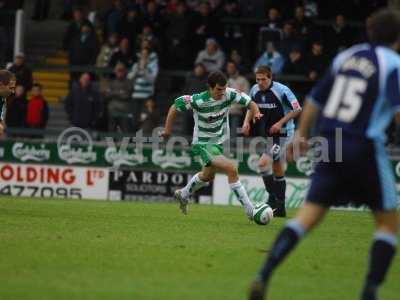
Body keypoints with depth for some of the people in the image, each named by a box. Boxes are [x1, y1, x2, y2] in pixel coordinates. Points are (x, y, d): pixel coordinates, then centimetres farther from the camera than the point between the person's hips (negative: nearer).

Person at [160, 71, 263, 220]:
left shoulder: (229, 94, -16)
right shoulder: (198, 100, -26)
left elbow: (250, 103, -8)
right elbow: (174, 107, -14)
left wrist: (256, 112, -31)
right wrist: (167, 130, -8)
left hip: (219, 141, 7)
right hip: (203, 143, -7)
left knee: (208, 175, 29)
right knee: (231, 169, -23)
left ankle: (183, 195, 56)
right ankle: (250, 210, -18)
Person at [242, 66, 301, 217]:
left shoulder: (282, 90, -18)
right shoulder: (254, 90, 0)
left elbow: (297, 109, -12)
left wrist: (280, 122, -18)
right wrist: (247, 121, 0)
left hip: (282, 133, -7)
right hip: (268, 134, 7)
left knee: (263, 163, -20)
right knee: (278, 170, 13)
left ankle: (273, 197, -5)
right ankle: (280, 208, 20)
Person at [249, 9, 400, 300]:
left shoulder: (346, 57, 14)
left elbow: (315, 98, 20)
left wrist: (301, 134, 31)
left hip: (330, 144, 5)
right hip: (365, 147, -5)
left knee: (308, 215, 3)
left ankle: (263, 276, -13)